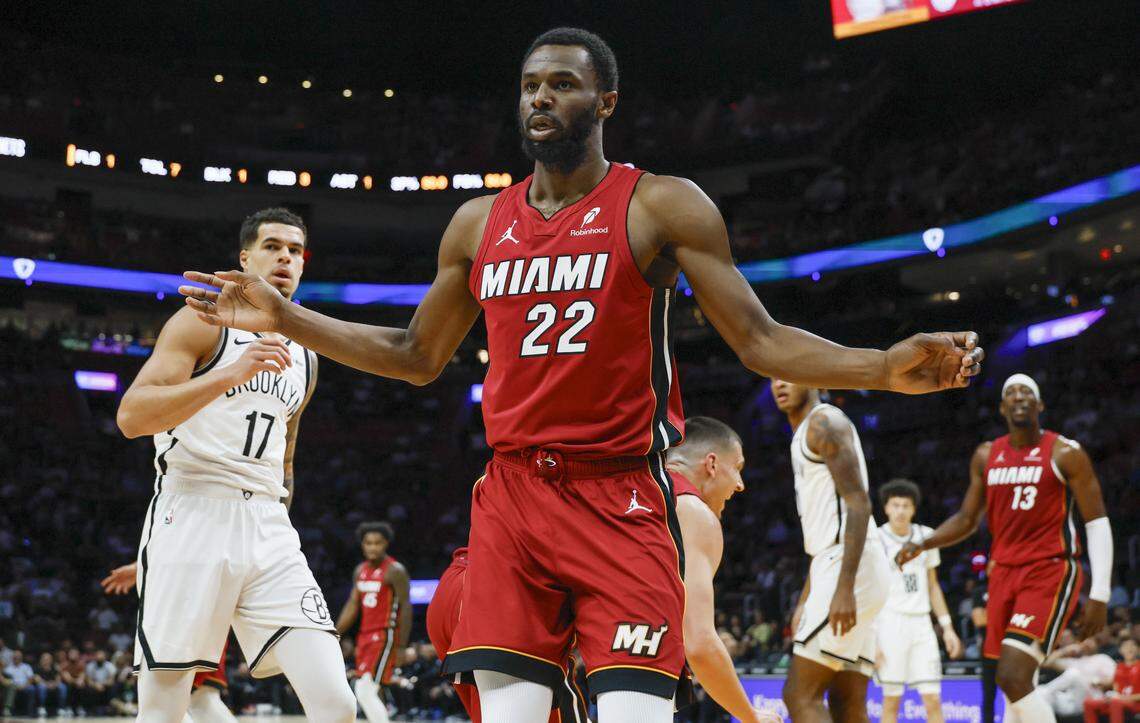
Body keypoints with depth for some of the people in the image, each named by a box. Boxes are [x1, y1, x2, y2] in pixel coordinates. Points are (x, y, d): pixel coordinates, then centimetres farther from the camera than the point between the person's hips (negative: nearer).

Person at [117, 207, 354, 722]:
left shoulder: (304, 356, 20)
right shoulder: (204, 323, 1)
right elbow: (131, 417, -13)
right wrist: (230, 375, -22)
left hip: (268, 526, 5)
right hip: (192, 514, -5)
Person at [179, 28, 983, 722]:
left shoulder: (661, 205, -1)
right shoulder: (479, 223, 12)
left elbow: (759, 341, -3)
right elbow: (418, 358, 20)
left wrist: (886, 369, -19)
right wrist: (282, 316, 13)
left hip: (621, 500, -4)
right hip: (512, 497, 4)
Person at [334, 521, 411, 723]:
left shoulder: (395, 571, -12)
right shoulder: (360, 571, 11)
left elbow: (406, 608, -13)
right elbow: (352, 605, 15)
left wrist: (401, 646, -17)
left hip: (384, 636, -8)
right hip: (365, 635, 8)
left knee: (365, 691, -17)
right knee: (369, 693, 11)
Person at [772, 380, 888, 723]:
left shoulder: (825, 421, -6)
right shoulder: (804, 437, 25)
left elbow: (858, 503, -17)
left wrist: (844, 587, -25)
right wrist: (805, 601, 26)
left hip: (850, 568, -10)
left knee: (800, 695, -12)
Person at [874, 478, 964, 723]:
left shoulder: (925, 536, 9)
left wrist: (947, 627, 11)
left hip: (921, 622, 4)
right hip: (890, 622, -4)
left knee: (933, 700, -2)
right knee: (891, 700, -2)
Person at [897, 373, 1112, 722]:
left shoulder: (1065, 453, -5)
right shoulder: (986, 456, 10)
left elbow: (1097, 523, -6)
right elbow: (966, 519, 18)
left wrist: (1099, 594, -14)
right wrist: (922, 544, -1)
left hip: (1050, 572, -6)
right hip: (1004, 572, 6)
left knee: (1013, 677, -21)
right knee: (1016, 684, 8)